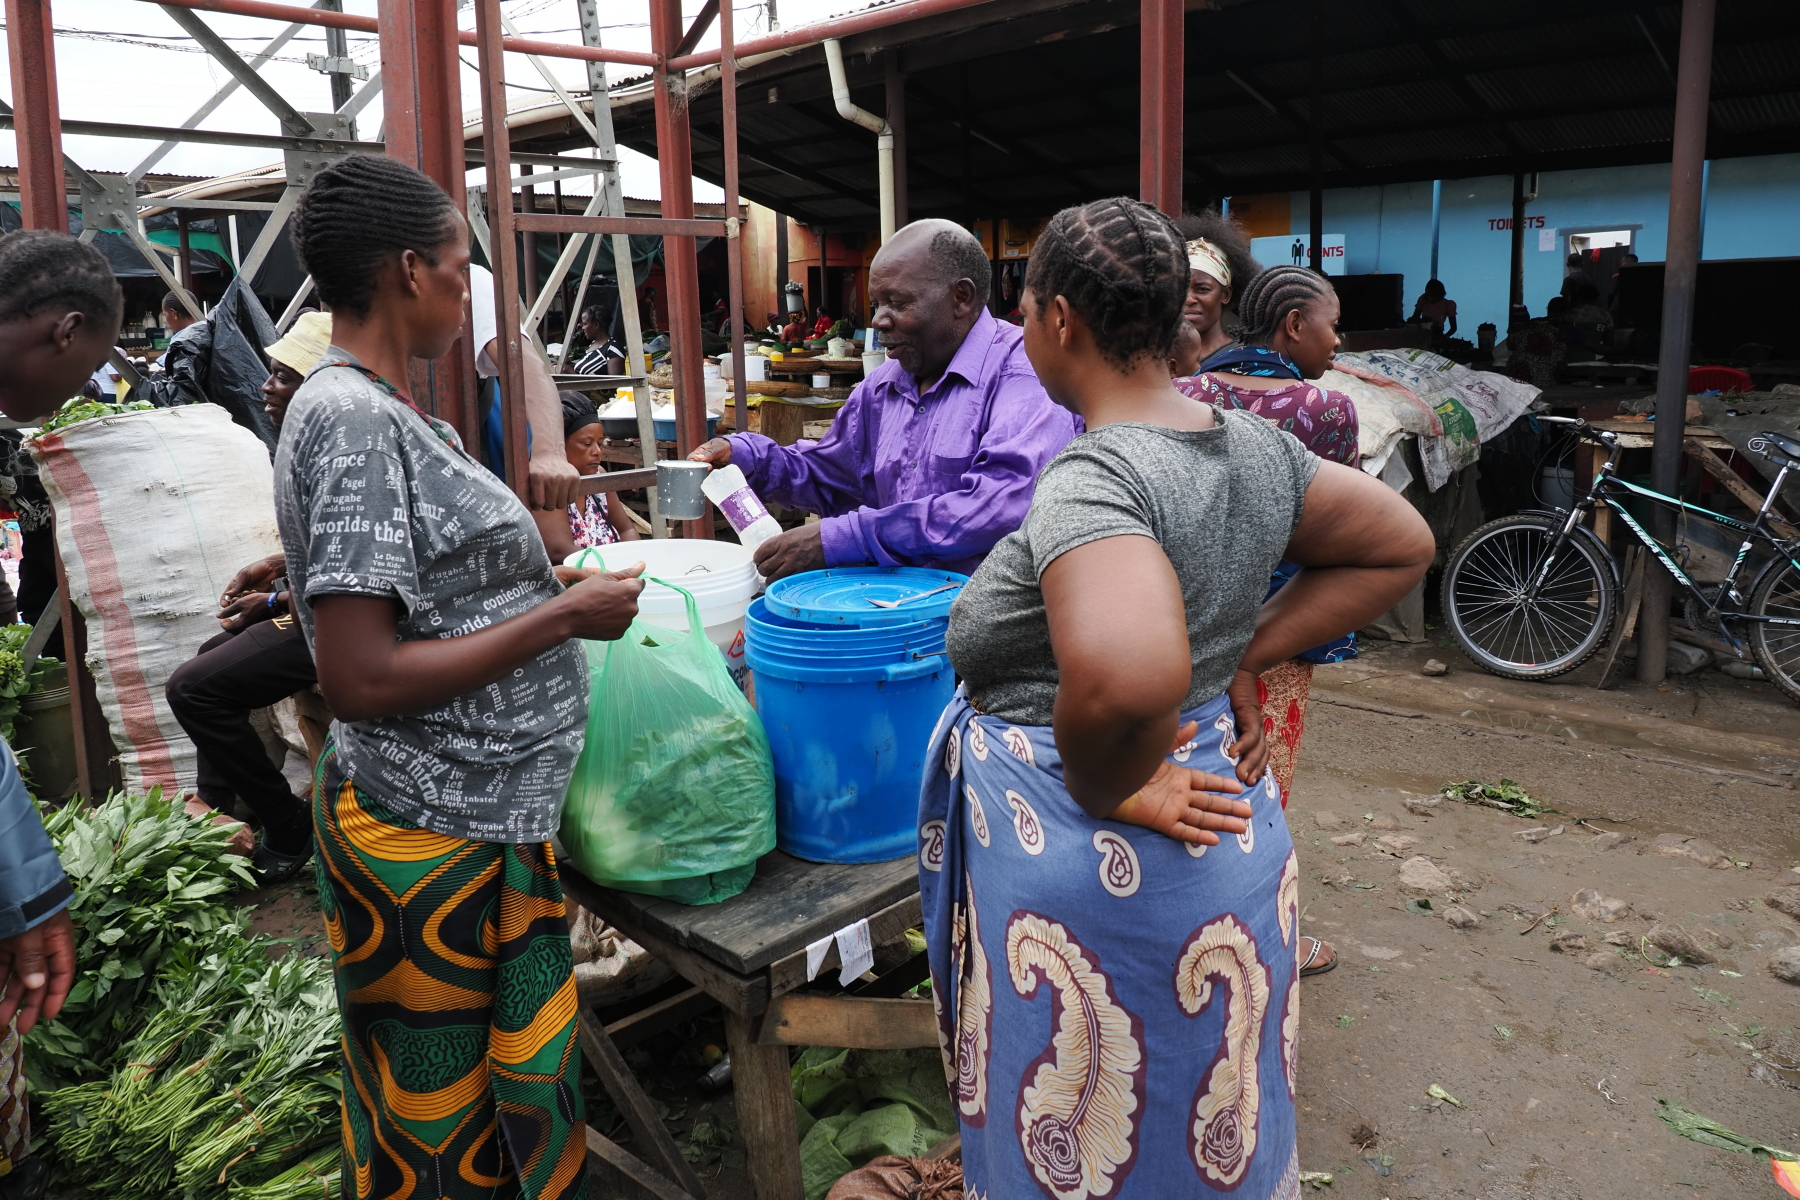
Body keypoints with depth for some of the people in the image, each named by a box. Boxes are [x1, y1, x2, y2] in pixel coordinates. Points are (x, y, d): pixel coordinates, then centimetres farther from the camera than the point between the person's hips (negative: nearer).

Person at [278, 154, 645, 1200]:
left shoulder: (378, 407, 8)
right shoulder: (353, 419, -21)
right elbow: (361, 681, -25)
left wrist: (551, 584, 13)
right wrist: (563, 617, -20)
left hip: (487, 816, 9)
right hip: (432, 839, -9)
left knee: (519, 1080, 23)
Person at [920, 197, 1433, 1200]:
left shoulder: (1090, 479, -27)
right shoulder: (1253, 444, -1)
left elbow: (1126, 676, -46)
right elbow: (1401, 546, 12)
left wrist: (1108, 790, -24)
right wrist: (1246, 660, 5)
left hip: (1104, 875, -8)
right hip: (1228, 853, 8)